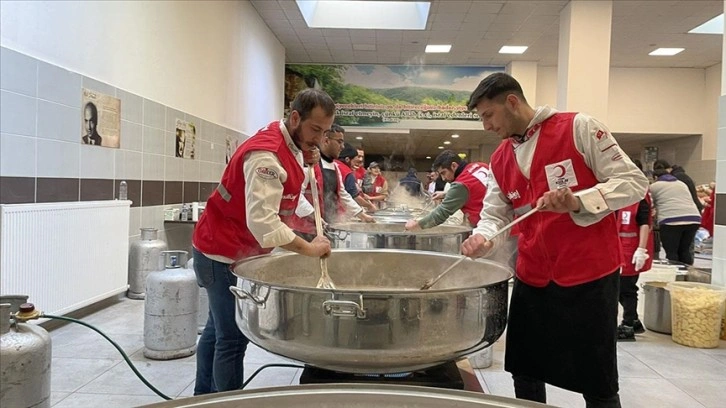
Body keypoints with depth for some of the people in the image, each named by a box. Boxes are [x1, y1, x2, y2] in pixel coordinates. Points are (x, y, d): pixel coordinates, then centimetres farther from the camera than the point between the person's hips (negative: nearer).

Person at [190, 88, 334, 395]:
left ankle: (203, 397, 34)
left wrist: (304, 163, -4)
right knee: (233, 338, -3)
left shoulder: (290, 143, 4)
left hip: (233, 250, 10)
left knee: (218, 329, 19)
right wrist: (309, 248, -27)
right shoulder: (267, 154, -26)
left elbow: (287, 198, 11)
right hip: (225, 254, -10)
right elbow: (263, 222, -33)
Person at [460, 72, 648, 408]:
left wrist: (578, 202, -26)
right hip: (531, 279, 6)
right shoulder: (500, 160, 8)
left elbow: (633, 182, -10)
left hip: (590, 276, -5)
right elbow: (494, 214, 7)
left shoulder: (578, 128, -8)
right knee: (524, 375, 16)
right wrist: (482, 239, -15)